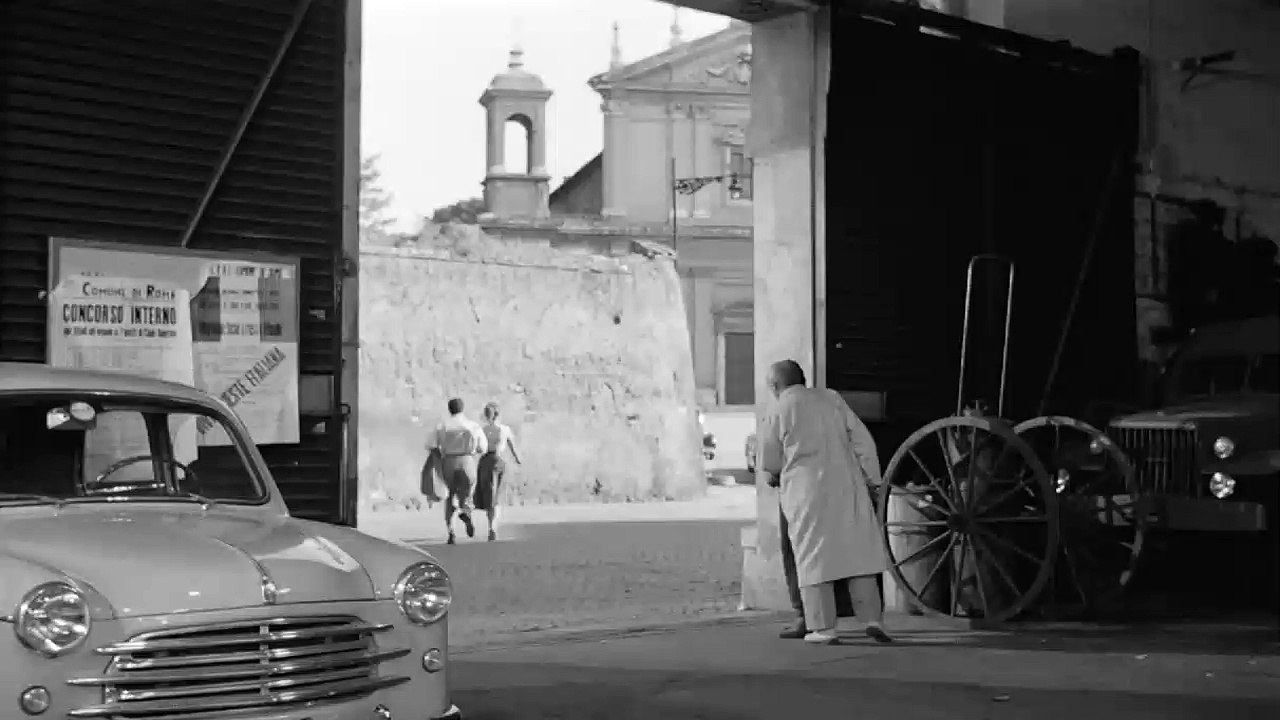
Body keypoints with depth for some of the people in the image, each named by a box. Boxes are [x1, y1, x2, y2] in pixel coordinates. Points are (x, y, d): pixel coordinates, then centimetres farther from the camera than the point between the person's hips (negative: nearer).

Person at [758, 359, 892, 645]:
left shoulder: (775, 414, 1)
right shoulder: (832, 399, 8)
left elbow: (770, 466, 9)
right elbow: (862, 440, 6)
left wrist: (776, 478, 31)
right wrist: (872, 478, 12)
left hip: (806, 492, -3)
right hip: (847, 485, 3)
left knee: (813, 557, 2)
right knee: (858, 552, 8)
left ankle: (822, 628, 0)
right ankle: (873, 619, 3)